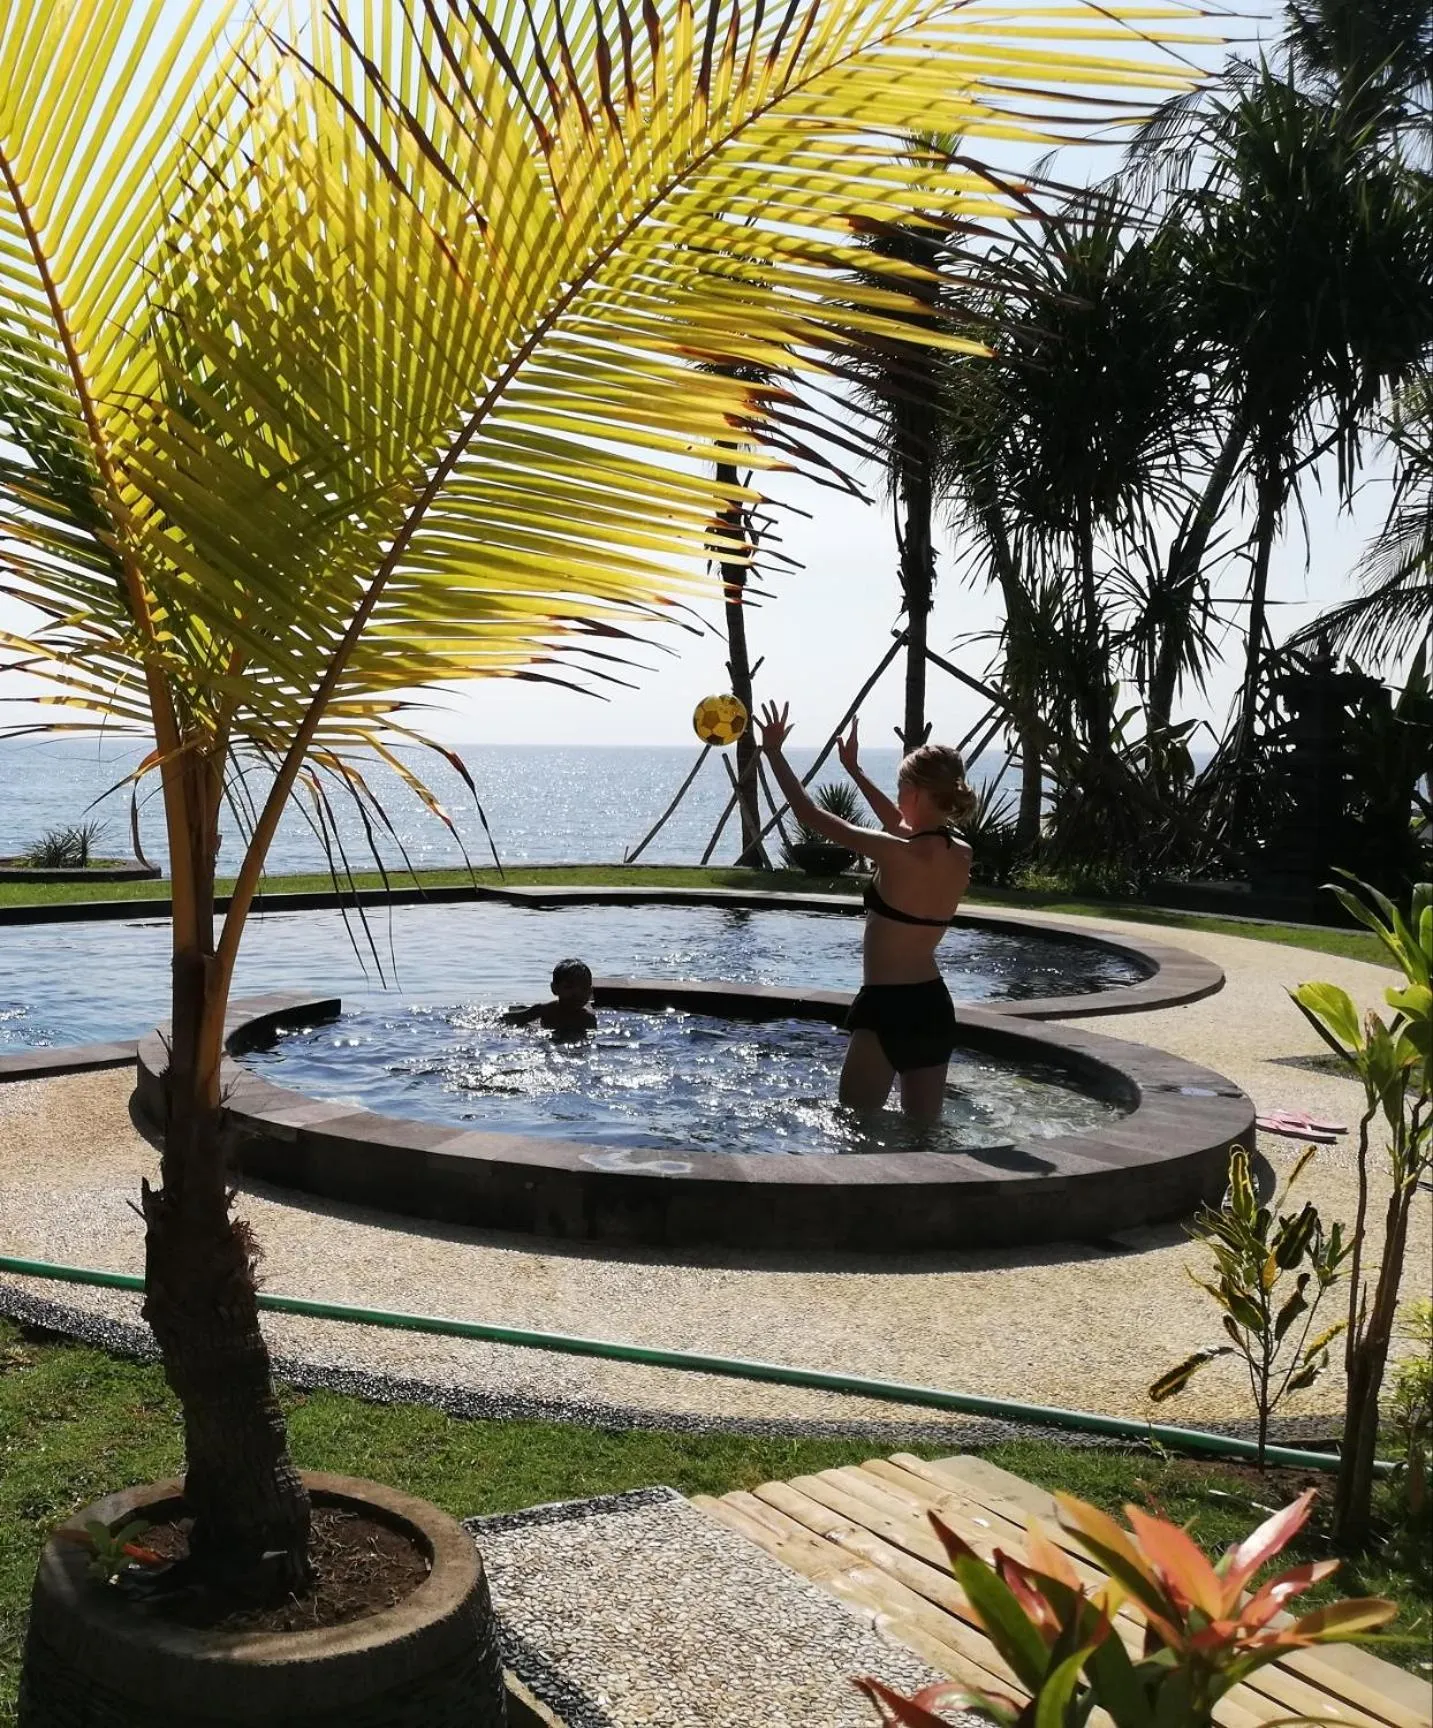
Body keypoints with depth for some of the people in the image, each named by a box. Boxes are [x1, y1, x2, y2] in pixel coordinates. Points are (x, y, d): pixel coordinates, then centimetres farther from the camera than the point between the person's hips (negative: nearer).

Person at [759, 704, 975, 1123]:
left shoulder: (897, 854, -18)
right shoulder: (962, 856, 3)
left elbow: (810, 814, -11)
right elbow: (903, 827, 24)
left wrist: (774, 752, 0)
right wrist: (855, 770, 32)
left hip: (887, 1009, -7)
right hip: (935, 1008, 7)